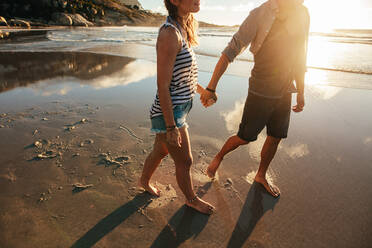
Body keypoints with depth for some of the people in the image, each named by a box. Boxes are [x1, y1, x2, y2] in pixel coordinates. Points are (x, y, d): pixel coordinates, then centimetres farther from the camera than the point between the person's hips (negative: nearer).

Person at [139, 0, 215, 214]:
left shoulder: (182, 29, 7)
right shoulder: (169, 33, -23)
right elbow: (163, 86, -23)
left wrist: (200, 89, 29)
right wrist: (171, 127, -20)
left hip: (179, 109, 9)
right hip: (169, 114, -9)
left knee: (161, 151, 27)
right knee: (185, 161, 11)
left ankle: (145, 181, 53)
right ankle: (192, 199, 38)